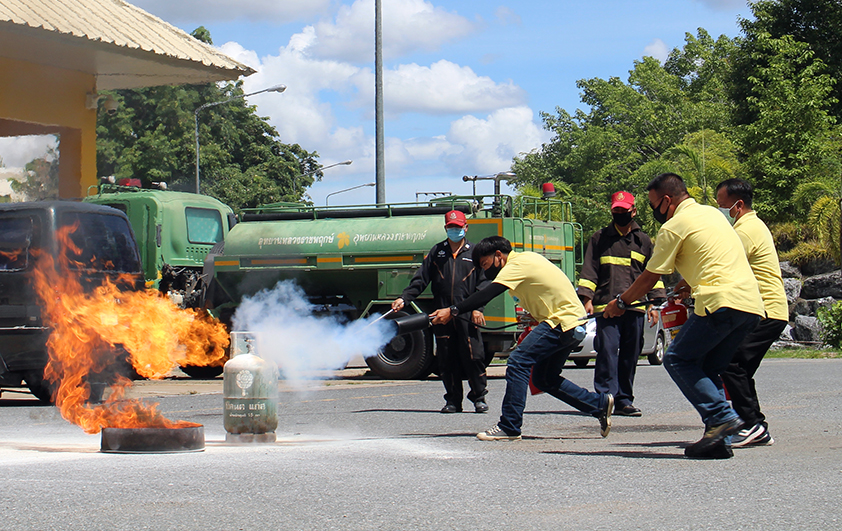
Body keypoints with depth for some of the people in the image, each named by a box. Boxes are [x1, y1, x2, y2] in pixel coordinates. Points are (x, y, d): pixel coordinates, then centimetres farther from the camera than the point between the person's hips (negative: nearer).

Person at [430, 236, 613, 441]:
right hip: (574, 325, 11)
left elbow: (487, 295, -23)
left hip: (562, 322, -11)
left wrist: (453, 311, -24)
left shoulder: (517, 265, -14)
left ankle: (509, 427, -17)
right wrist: (534, 316, 12)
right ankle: (600, 403, 19)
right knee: (544, 379, 16)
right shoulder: (526, 259, 15)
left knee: (518, 361, -16)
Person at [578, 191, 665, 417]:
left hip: (635, 308, 2)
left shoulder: (643, 241, 16)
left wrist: (653, 304, 9)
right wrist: (588, 299, -3)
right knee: (607, 352, -11)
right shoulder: (600, 238, 11)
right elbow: (589, 271, 8)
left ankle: (624, 400, 10)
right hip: (606, 307, -2)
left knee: (630, 356, 4)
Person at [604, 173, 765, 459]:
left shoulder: (674, 227, 0)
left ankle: (721, 416, -13)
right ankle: (718, 440, 3)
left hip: (722, 302, -8)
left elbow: (649, 278, 5)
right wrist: (689, 282, 46)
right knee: (708, 369, 13)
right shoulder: (712, 213, 24)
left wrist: (620, 302, 20)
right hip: (752, 304, 8)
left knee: (677, 359, 0)